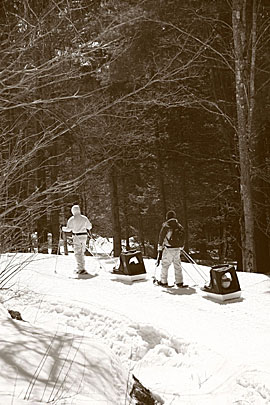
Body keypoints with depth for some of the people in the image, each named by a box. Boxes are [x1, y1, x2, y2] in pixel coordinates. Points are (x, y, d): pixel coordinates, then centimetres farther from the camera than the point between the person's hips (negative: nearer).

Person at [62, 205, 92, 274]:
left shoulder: (72, 219, -7)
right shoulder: (84, 218, 7)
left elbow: (68, 229, -11)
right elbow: (89, 226, 19)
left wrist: (63, 228, 8)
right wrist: (87, 230, 41)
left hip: (76, 237, -5)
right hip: (84, 236, 5)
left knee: (78, 253, -2)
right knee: (82, 252, 17)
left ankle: (81, 269, -11)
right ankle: (80, 267, 24)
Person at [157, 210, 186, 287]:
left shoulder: (165, 225, -6)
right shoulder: (179, 226, 9)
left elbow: (161, 237, -7)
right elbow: (182, 238, 13)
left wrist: (160, 250, -1)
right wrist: (181, 247, 24)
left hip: (168, 249, -5)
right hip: (177, 249, 5)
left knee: (165, 265, 7)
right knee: (177, 265, 11)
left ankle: (163, 282, 14)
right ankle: (179, 282, 11)